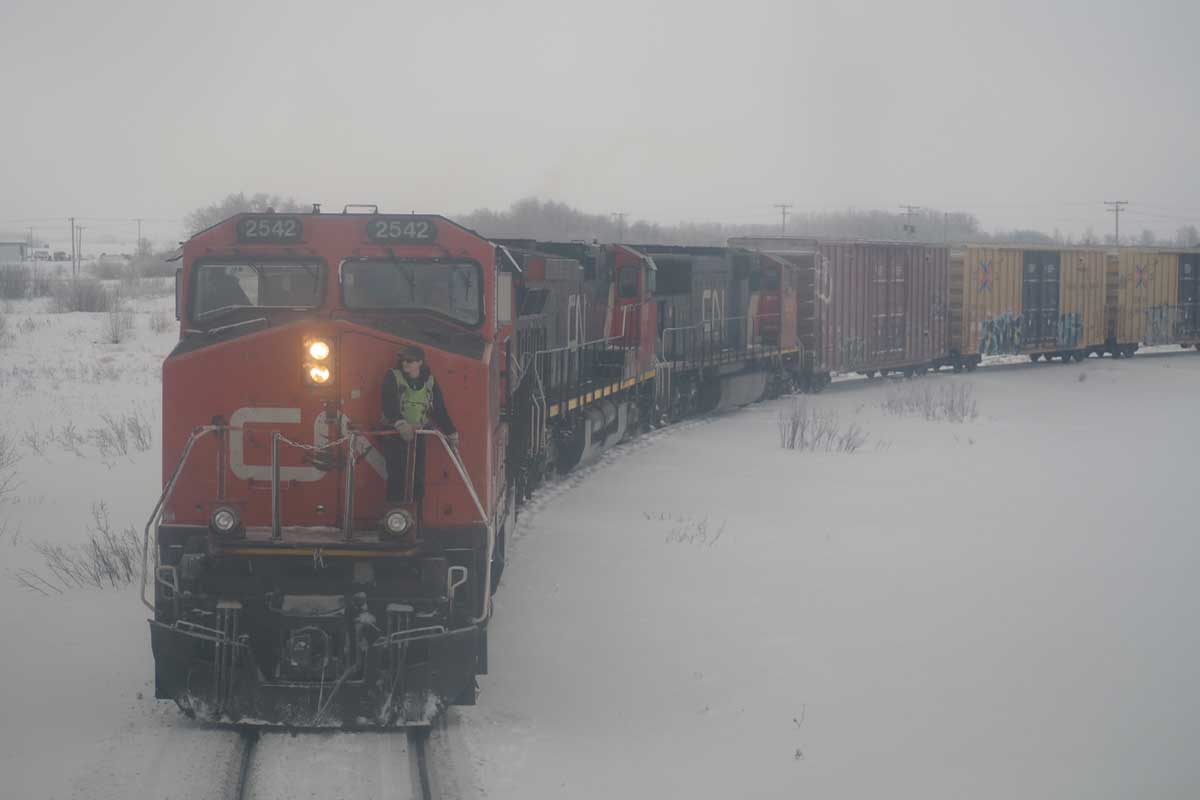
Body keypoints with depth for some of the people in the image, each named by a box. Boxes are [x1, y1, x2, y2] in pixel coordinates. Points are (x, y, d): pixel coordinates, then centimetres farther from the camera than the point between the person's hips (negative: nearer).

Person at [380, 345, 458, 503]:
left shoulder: (430, 382, 8)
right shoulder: (393, 377, -4)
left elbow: (440, 409, 12)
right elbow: (389, 405, -18)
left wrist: (452, 433, 12)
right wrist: (400, 424, -33)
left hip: (419, 434, 3)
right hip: (395, 433, -3)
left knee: (418, 476, 0)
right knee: (397, 475, -9)